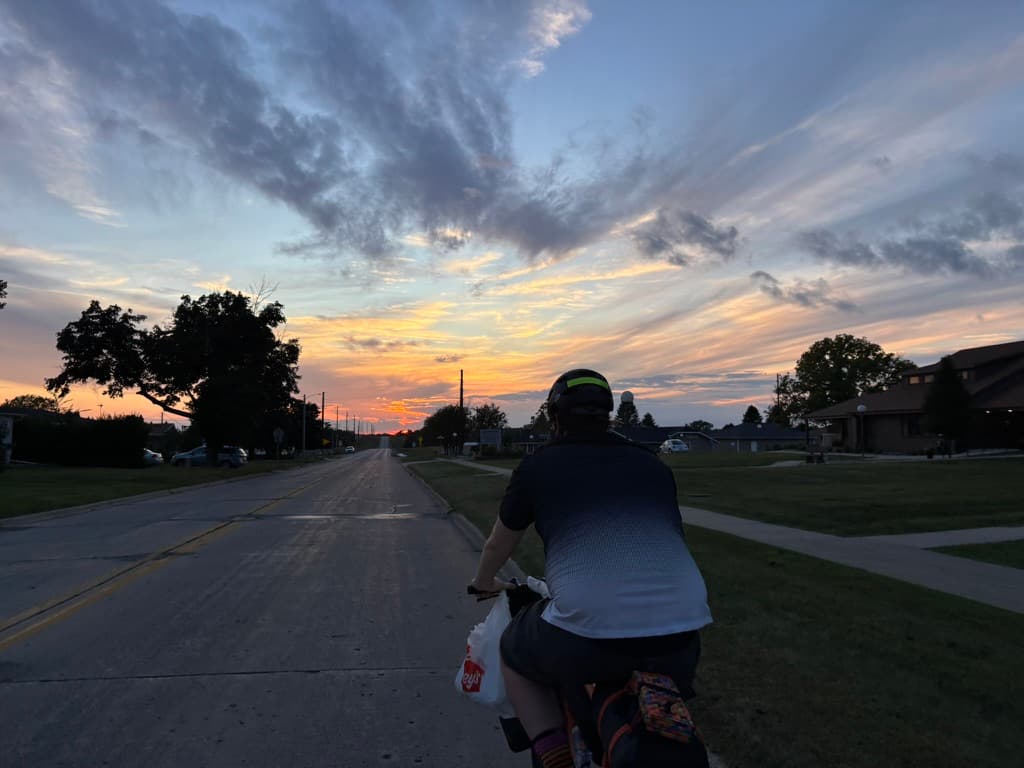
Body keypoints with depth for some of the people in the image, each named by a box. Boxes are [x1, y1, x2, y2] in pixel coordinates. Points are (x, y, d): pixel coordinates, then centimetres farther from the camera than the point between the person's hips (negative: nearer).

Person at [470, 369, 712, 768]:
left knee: (514, 655, 26)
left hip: (589, 632, -4)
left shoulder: (537, 466, 8)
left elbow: (497, 545, 22)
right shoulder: (653, 465, 17)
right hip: (680, 633, 4)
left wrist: (485, 582, 44)